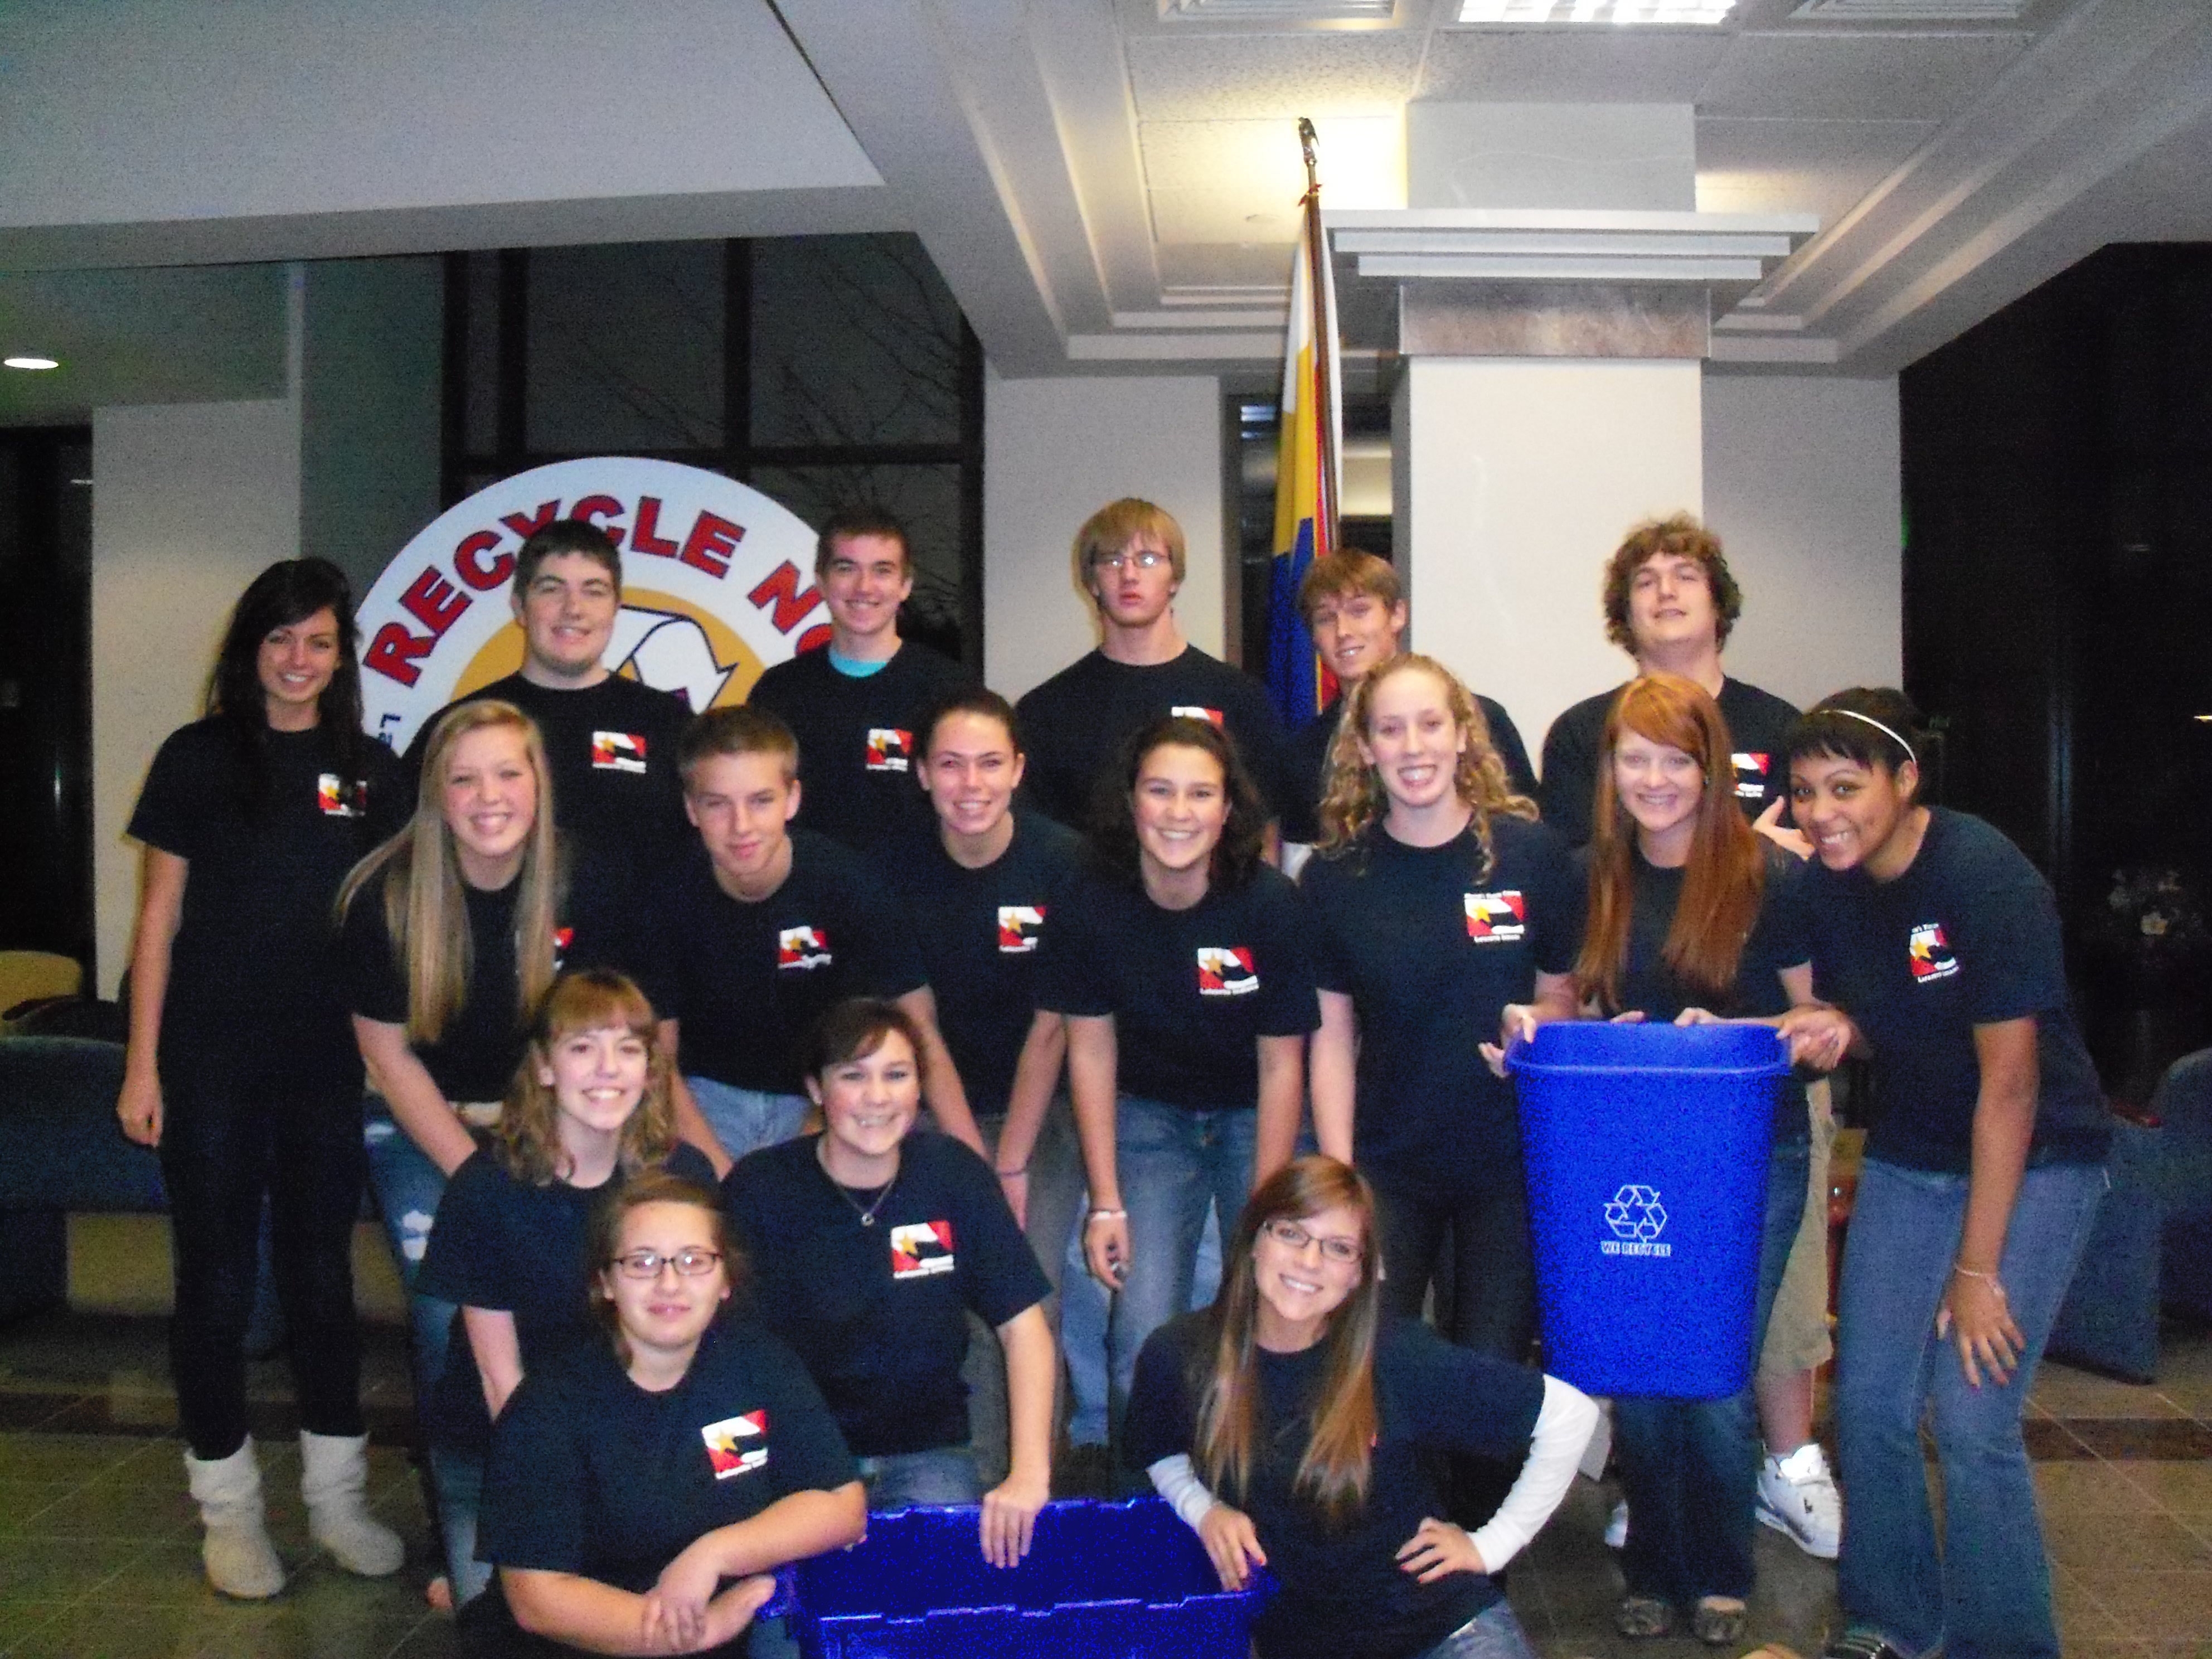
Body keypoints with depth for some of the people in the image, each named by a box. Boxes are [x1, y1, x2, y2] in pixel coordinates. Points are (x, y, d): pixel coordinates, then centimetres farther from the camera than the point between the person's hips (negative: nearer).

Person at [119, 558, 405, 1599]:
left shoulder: (369, 771, 6)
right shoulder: (198, 759, 0)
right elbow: (159, 920, 0)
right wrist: (142, 1065, -4)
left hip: (330, 1066, 2)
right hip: (211, 1065, -2)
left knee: (322, 1276, 11)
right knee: (216, 1280, 6)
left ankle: (337, 1496, 23)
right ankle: (228, 1508, 19)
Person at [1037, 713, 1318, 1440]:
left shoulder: (1271, 905, -20)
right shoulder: (1094, 908, -15)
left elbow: (1281, 1065, -12)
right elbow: (1091, 1052, -6)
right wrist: (1106, 1203, -7)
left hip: (1256, 1115, -1)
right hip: (1150, 1114, 1)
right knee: (1141, 1334, -7)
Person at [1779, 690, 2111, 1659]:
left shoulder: (1987, 878, -23)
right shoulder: (1828, 884, -4)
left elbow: (2009, 1082, -21)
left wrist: (1978, 1268, -18)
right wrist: (1832, 1028, -16)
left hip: (2032, 1162, -6)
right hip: (1908, 1157, 6)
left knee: (1971, 1421, -10)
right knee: (1869, 1404, 5)